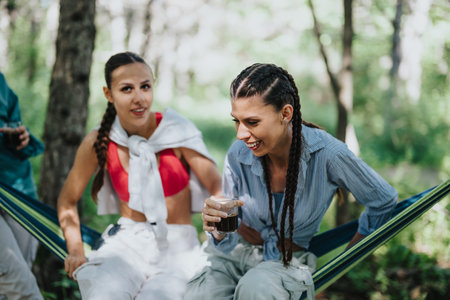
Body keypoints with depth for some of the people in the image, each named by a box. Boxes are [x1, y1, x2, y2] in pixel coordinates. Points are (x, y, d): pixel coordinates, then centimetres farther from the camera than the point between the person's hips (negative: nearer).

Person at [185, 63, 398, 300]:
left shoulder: (327, 154, -22)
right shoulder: (238, 156, -14)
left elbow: (384, 201, -3)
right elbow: (228, 244, -7)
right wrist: (219, 229, -30)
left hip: (289, 261, -1)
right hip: (237, 253, 2)